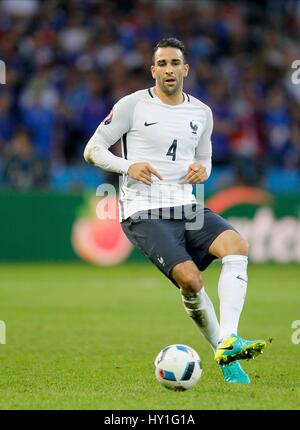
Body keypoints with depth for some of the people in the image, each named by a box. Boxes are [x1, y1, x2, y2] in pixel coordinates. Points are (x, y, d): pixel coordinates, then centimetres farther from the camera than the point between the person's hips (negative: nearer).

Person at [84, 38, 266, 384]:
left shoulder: (202, 113, 13)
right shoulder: (133, 105, -1)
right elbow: (92, 151, 2)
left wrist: (202, 171, 2)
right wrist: (129, 166, -15)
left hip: (186, 207, 5)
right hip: (144, 213, -5)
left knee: (237, 246, -26)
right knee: (190, 279, -25)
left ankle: (228, 342, -32)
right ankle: (224, 354, -5)